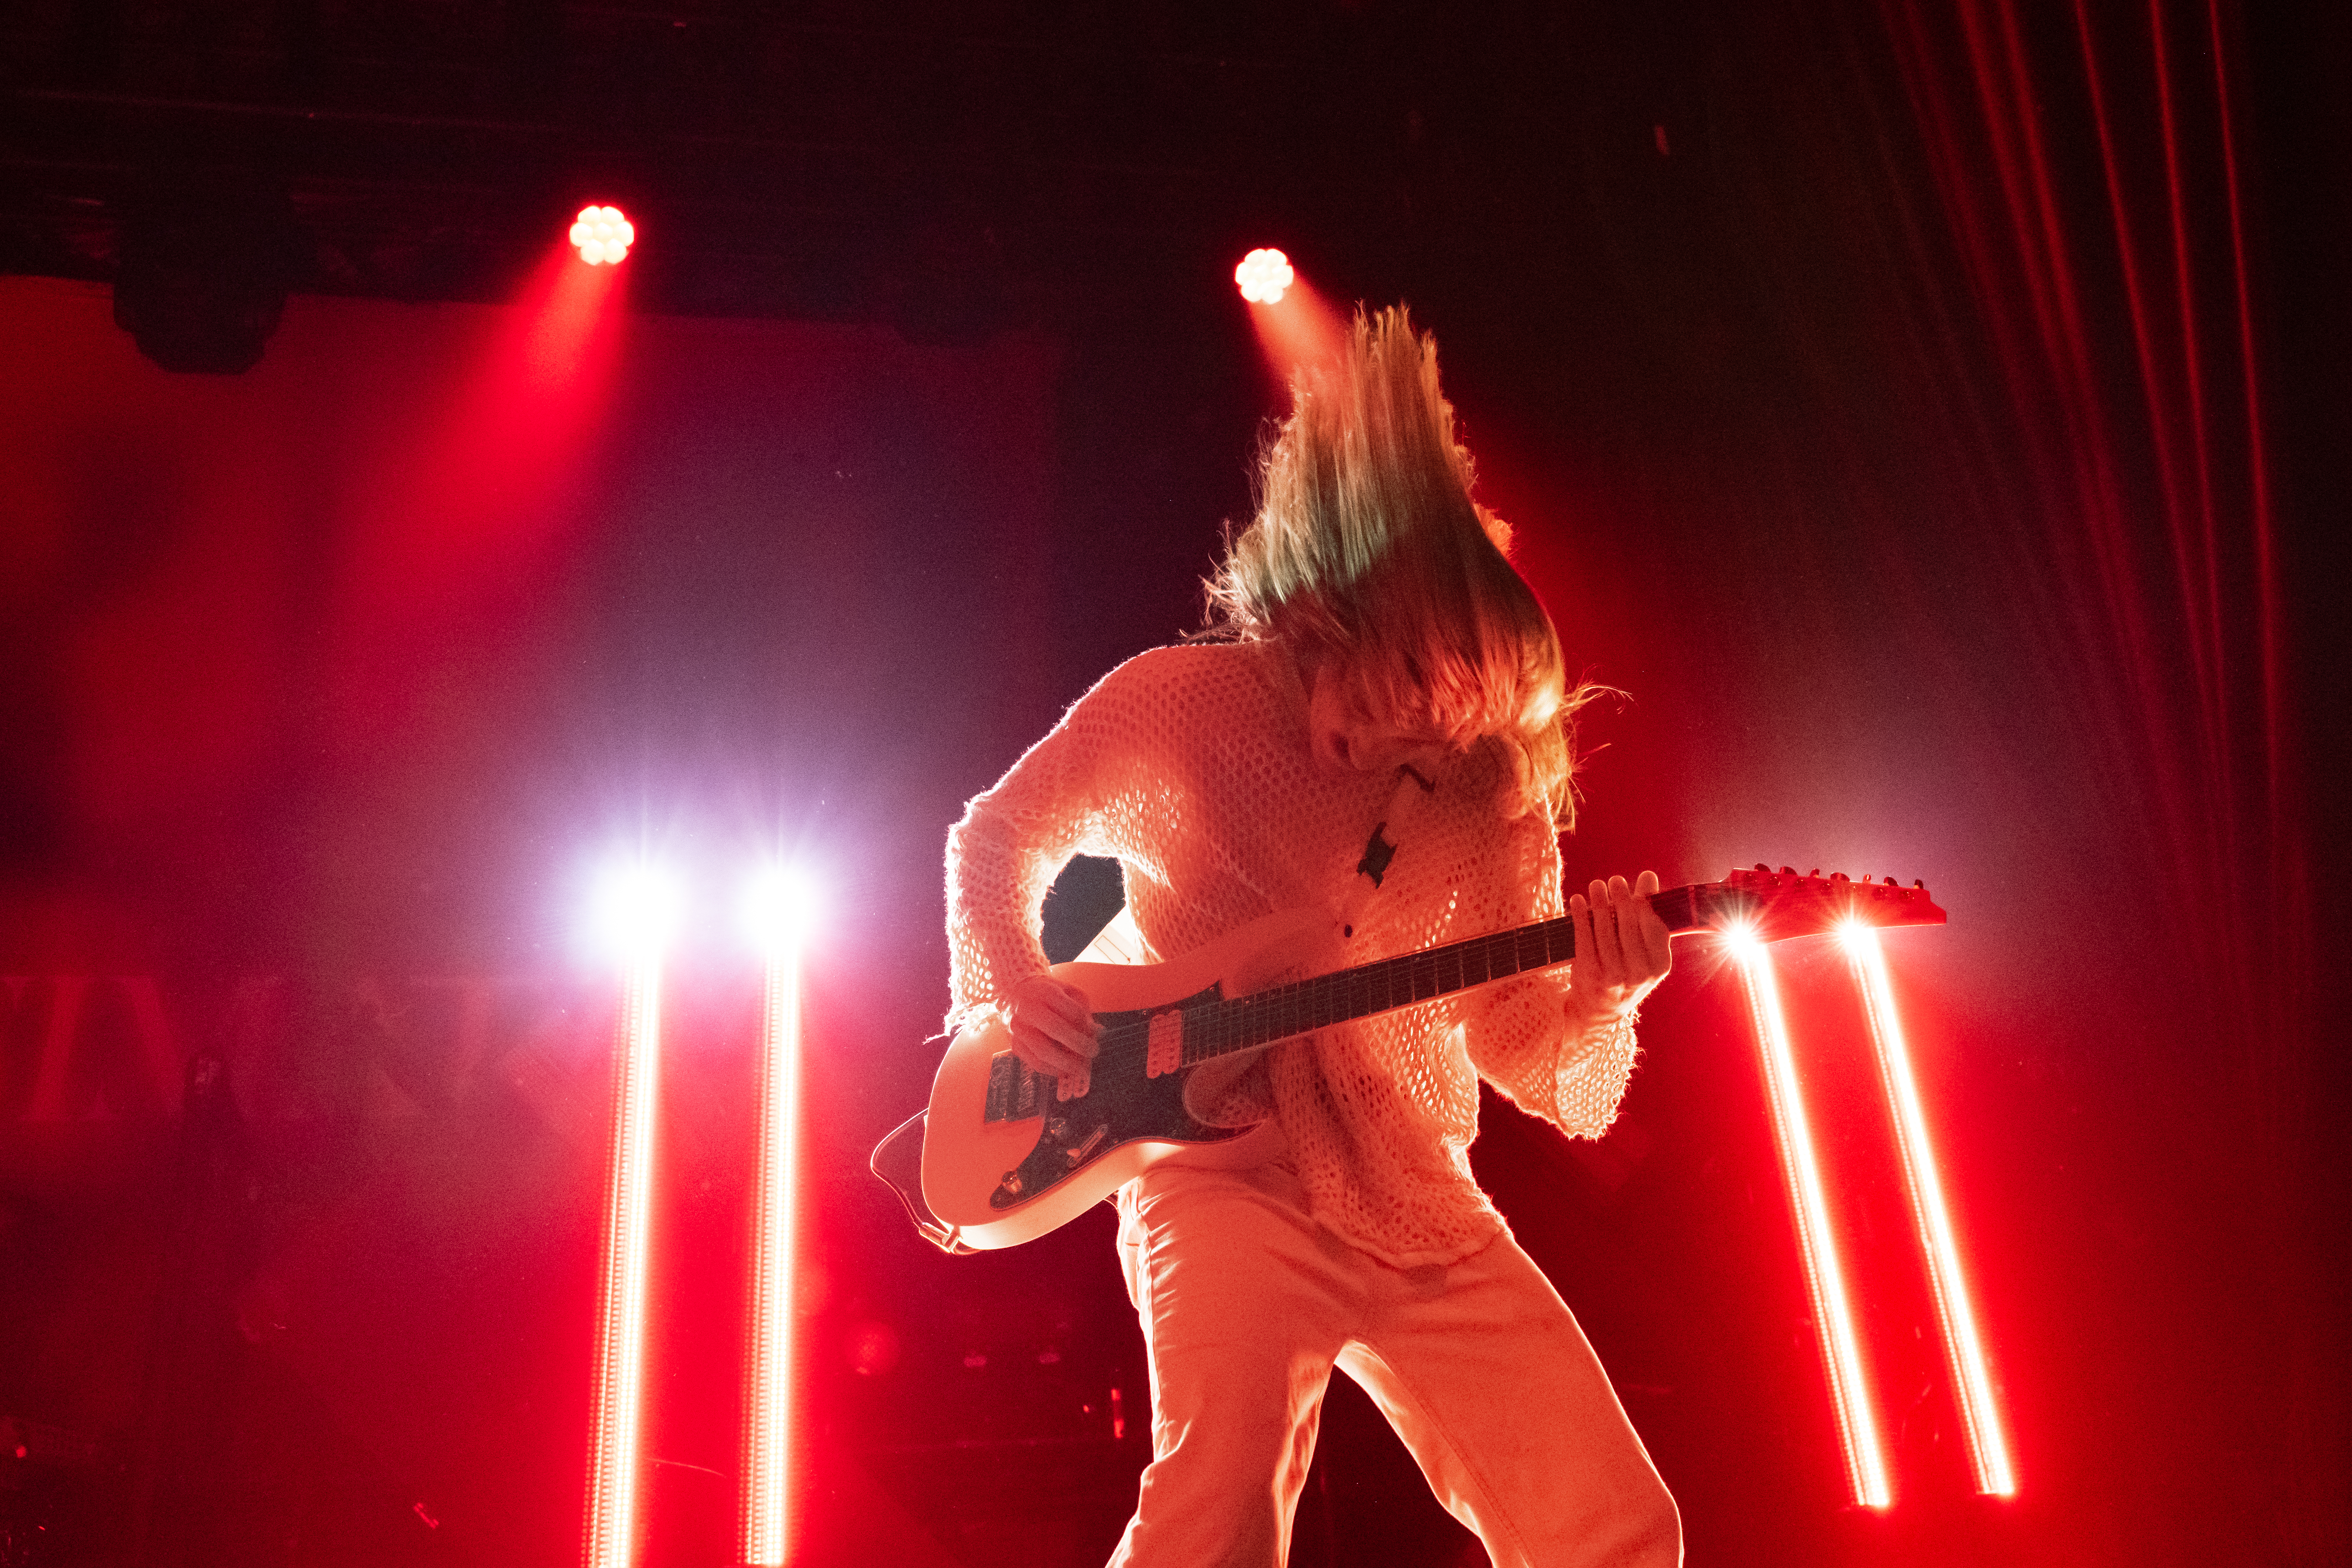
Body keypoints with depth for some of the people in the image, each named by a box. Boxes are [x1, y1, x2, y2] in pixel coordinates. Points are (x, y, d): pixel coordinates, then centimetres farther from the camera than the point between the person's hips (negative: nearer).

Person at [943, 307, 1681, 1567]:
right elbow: (997, 835, 12)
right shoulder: (1177, 704, -4)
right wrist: (1014, 984, -5)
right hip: (1224, 1169, -3)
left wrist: (1597, 996, -15)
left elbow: (1522, 1053, 7)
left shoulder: (1495, 788, 2)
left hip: (1423, 1211, 4)